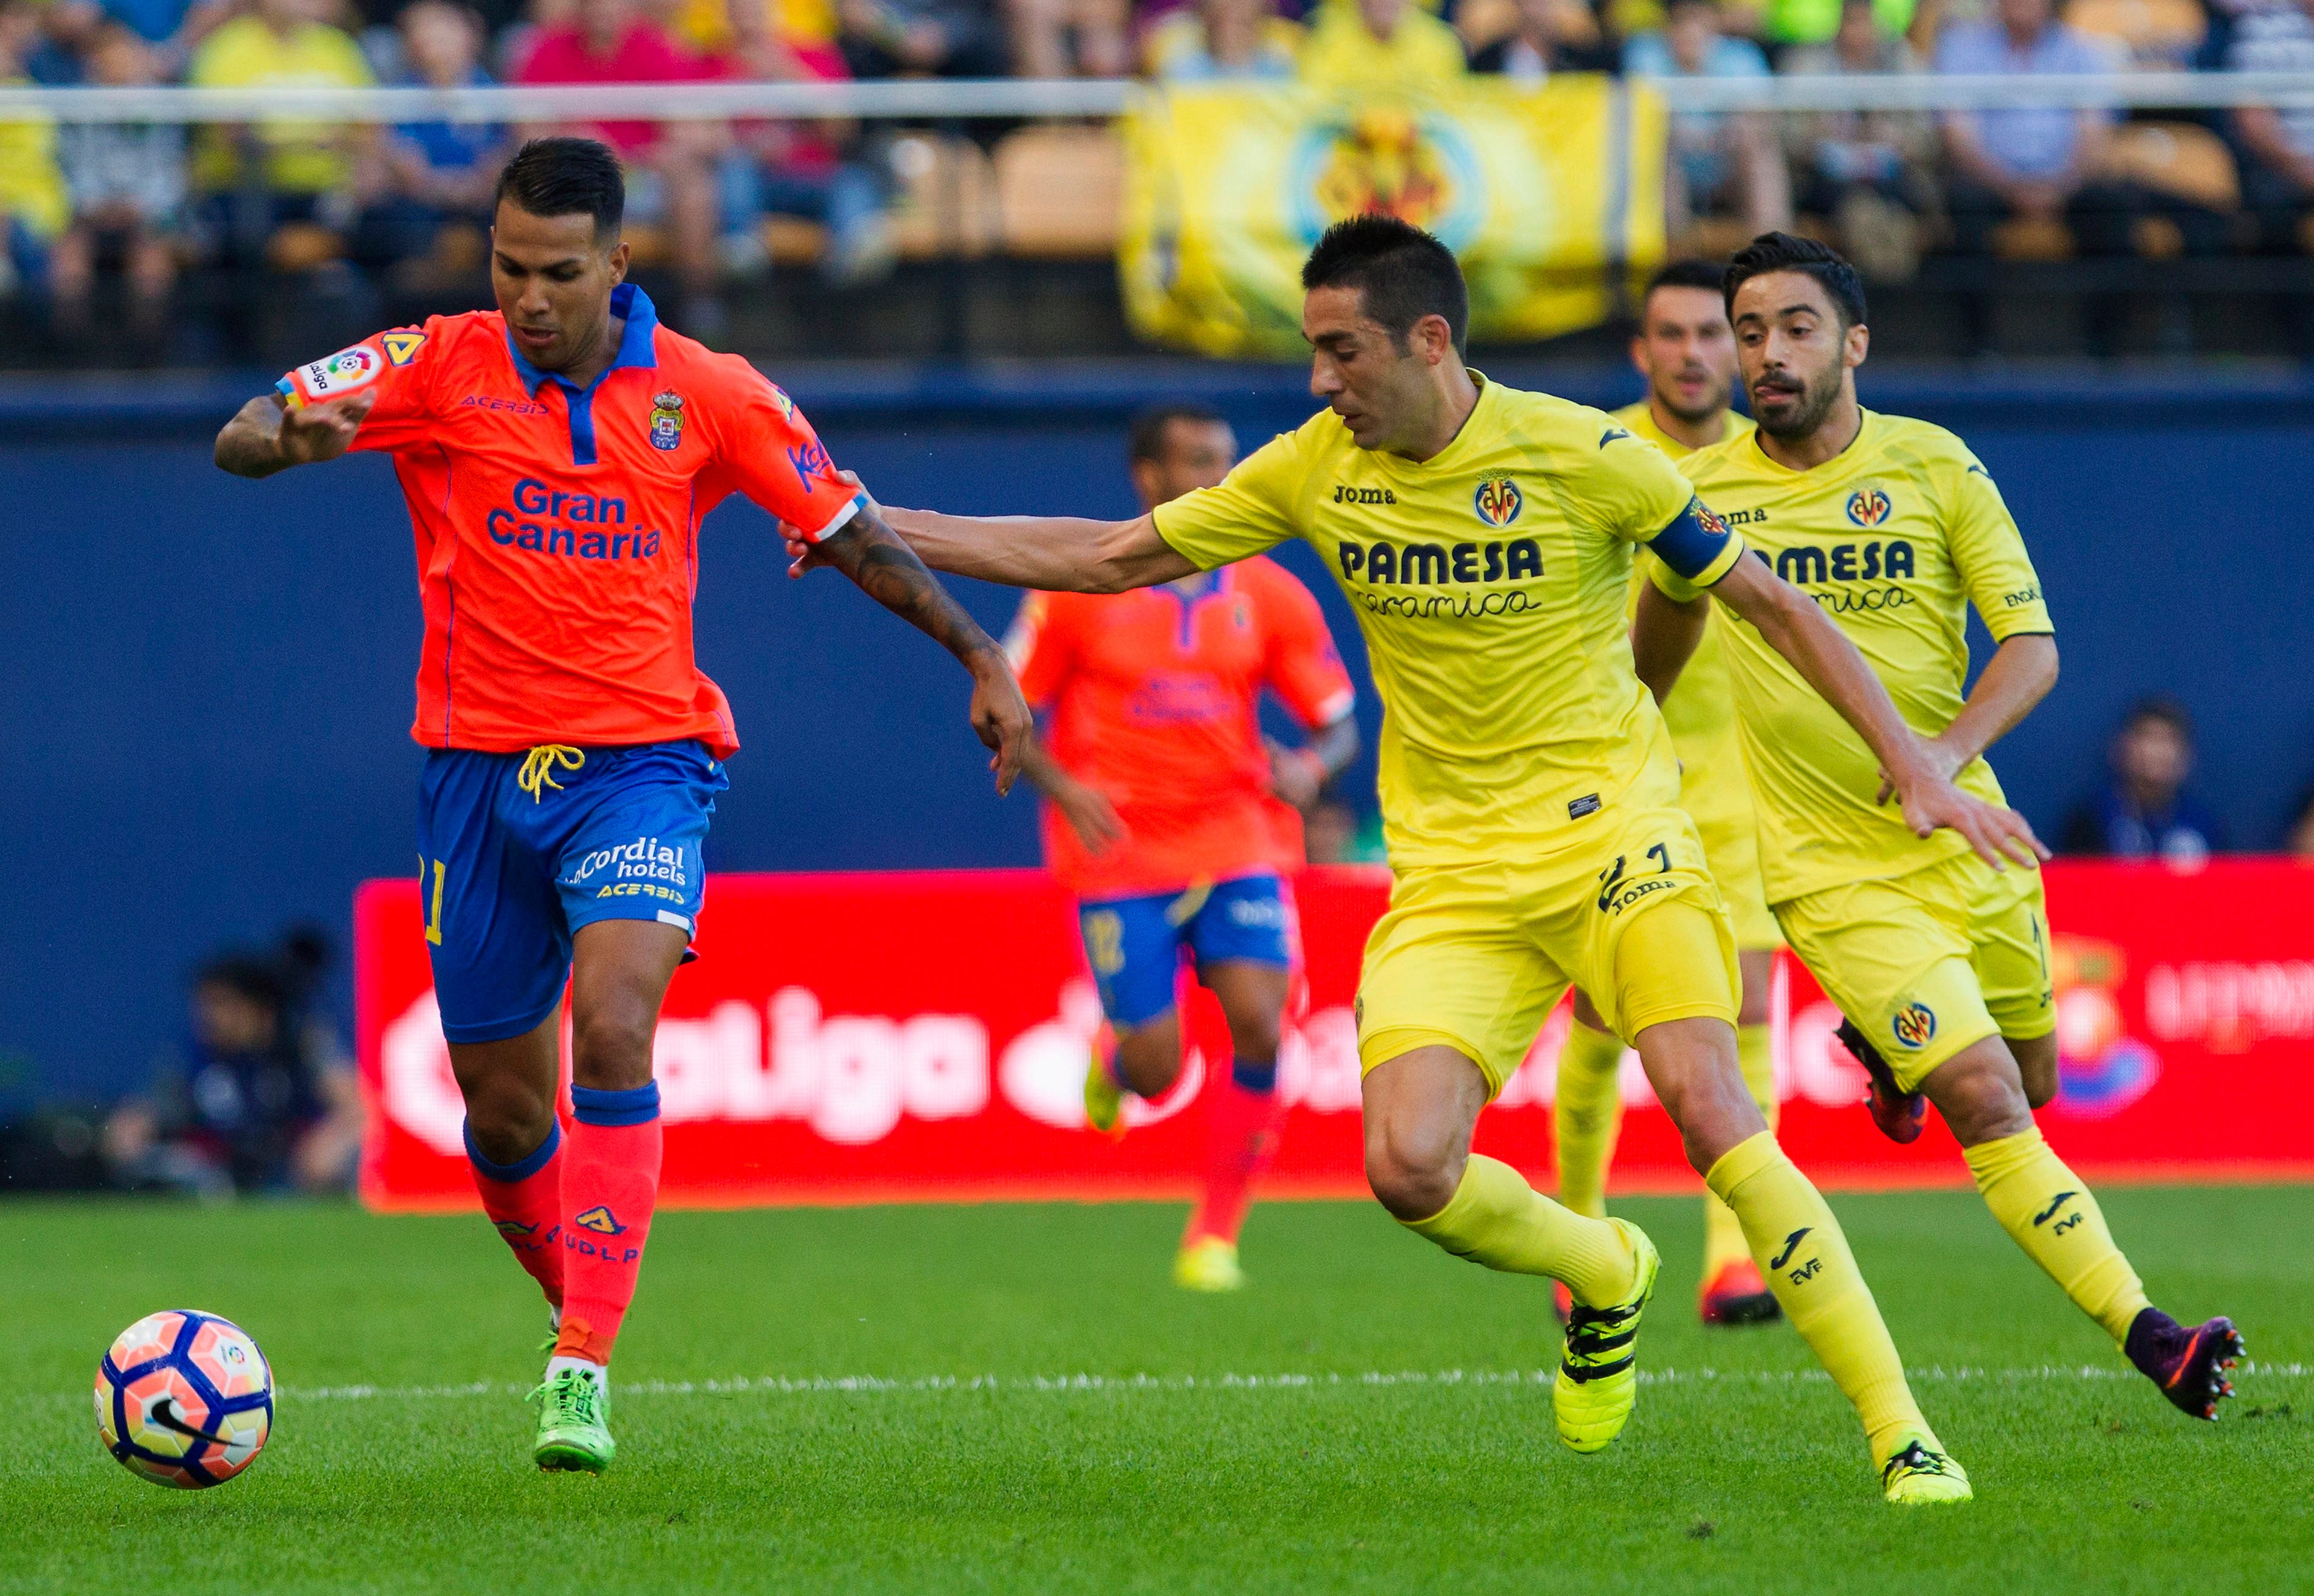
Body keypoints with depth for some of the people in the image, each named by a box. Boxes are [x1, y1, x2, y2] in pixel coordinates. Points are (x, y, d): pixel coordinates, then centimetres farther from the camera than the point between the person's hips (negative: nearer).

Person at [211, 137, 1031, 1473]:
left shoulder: (705, 395, -1)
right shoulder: (438, 370, -3)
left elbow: (849, 532, 9)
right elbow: (240, 439, -10)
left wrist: (978, 654, 6)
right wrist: (291, 435, -33)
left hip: (642, 760, -2)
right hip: (479, 771, 2)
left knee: (613, 1027, -25)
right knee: (503, 1115, 7)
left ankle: (584, 1370, -25)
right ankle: (584, 1310, 35)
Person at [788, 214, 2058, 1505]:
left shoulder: (1581, 455, -10)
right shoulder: (1317, 470, 2)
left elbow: (1772, 604, -2)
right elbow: (1112, 557, 12)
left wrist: (1917, 766, -7)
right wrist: (884, 530, 8)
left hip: (1614, 832, -4)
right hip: (1453, 877, 4)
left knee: (1713, 1113, -23)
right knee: (1409, 1169, -16)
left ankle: (1900, 1431, -16)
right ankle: (1604, 1276, 16)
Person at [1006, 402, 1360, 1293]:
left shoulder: (1270, 595, 3)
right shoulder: (1079, 588, -2)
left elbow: (1338, 724, 6)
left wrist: (1311, 768, -17)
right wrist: (1063, 788, -15)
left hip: (1238, 843, 2)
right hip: (1119, 854, -2)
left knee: (1258, 1024, -18)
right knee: (1155, 1069, -7)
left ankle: (1216, 1235, -2)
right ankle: (1113, 1065, 34)